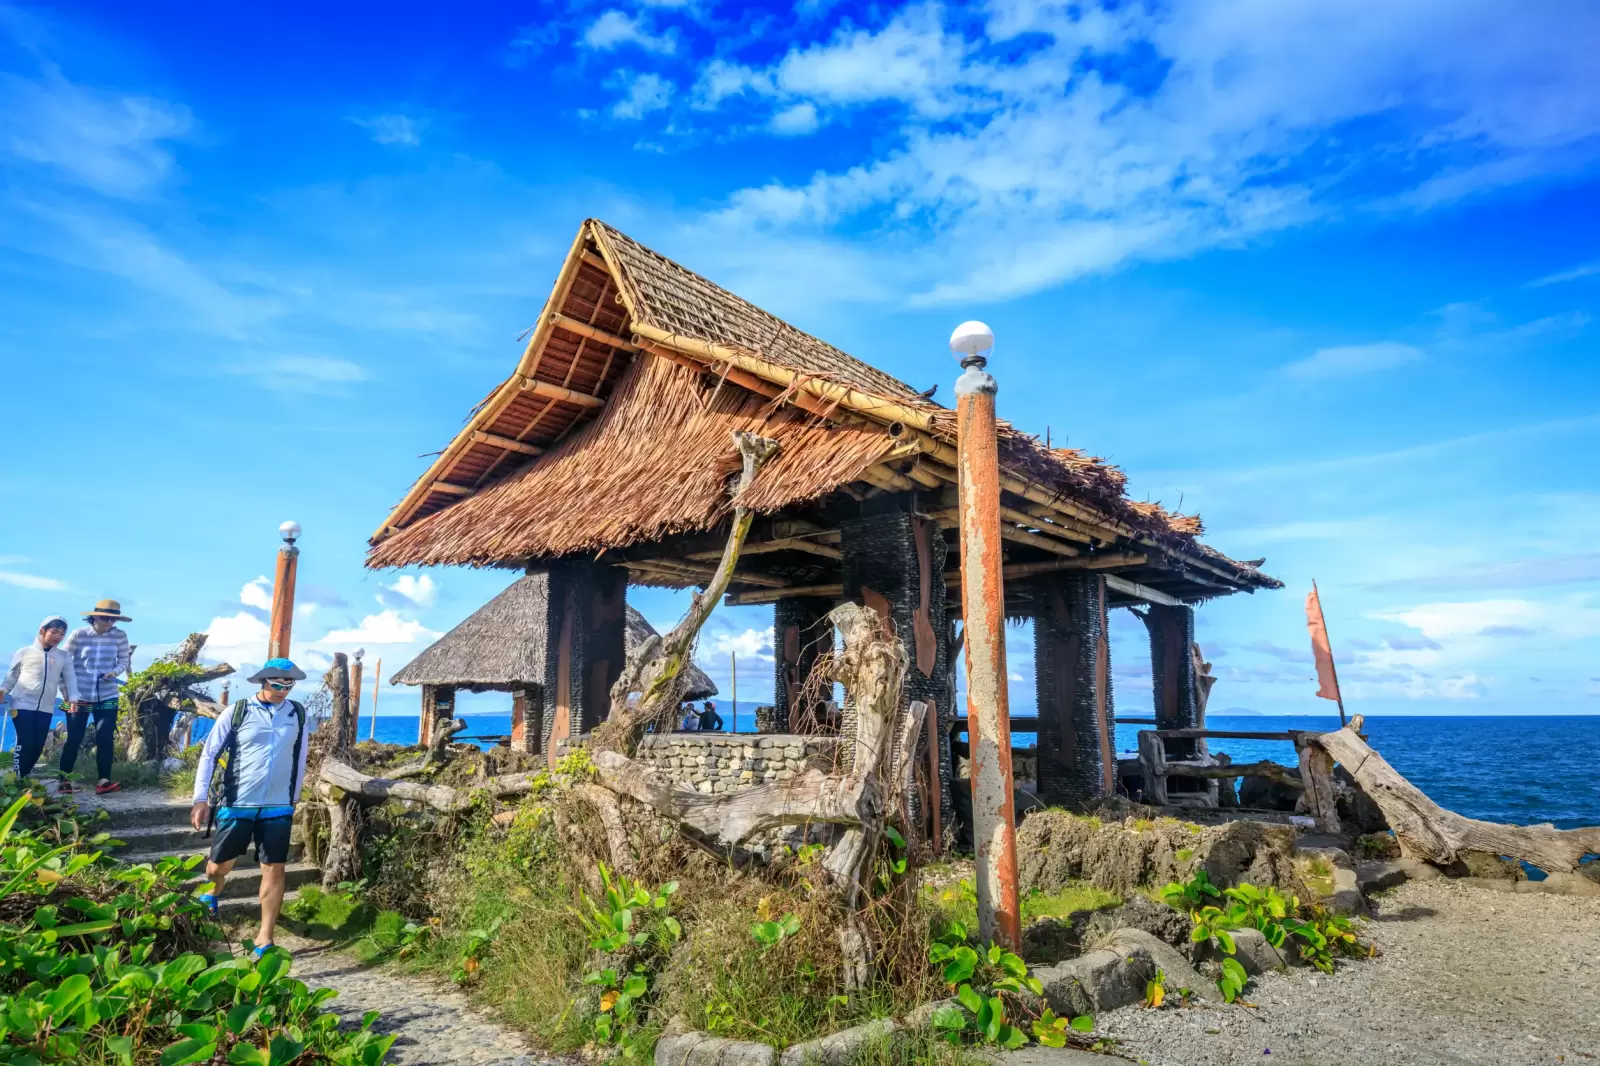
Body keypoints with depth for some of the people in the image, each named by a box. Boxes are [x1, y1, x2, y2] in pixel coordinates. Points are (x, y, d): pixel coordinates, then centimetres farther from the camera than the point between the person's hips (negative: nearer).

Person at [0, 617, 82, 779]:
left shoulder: (64, 657, 12)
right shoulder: (24, 652, 6)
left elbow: (70, 678, 6)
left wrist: (73, 698, -9)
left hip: (46, 708, 3)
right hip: (23, 704, -3)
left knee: (38, 746, 2)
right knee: (25, 743, -11)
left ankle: (23, 778, 15)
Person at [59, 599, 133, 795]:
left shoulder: (120, 636, -3)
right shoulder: (79, 634, -8)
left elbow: (124, 662, 6)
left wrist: (115, 672, -16)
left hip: (107, 696, 1)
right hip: (79, 696, -1)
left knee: (105, 738, -5)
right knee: (74, 739, 3)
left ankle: (103, 781, -2)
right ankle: (64, 781, 15)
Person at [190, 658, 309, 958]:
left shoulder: (298, 715, 1)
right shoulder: (237, 713, -6)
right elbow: (209, 755, 0)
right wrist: (201, 799, -2)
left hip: (278, 808, 1)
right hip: (236, 805, -1)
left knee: (274, 869, -1)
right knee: (220, 865, 13)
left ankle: (265, 938, 9)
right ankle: (212, 894, 49)